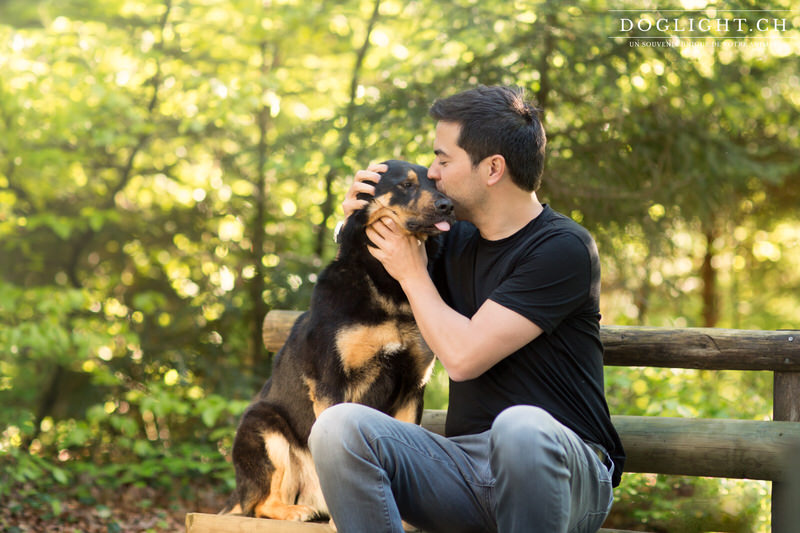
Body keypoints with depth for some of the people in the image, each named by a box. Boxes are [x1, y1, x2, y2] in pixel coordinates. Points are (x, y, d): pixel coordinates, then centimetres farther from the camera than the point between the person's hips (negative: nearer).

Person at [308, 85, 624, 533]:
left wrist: (412, 272, 0)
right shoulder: (458, 241, 13)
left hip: (565, 471, -5)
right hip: (465, 464, 6)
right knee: (340, 425, -20)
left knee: (521, 427, -41)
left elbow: (463, 356, -16)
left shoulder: (564, 248, -9)